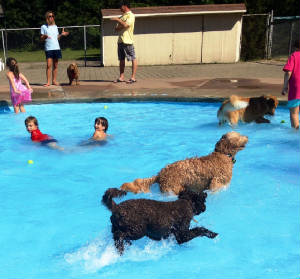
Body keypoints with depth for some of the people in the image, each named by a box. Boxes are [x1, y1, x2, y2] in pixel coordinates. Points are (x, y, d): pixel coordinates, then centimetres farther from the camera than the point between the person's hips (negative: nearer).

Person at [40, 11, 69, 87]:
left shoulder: (55, 27, 16)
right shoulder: (44, 27, 3)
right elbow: (41, 39, 2)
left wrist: (61, 34, 5)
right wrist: (44, 36, -18)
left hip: (56, 48, 4)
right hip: (48, 48, -4)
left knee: (55, 66, 6)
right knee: (49, 65, -10)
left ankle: (54, 80, 13)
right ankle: (48, 82, -6)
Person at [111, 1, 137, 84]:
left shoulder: (131, 15, -5)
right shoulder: (122, 16, 20)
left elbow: (125, 25, -20)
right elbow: (116, 29, 15)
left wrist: (117, 19, -9)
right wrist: (121, 26, -5)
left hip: (128, 41, -9)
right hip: (120, 40, 9)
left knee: (133, 59, -5)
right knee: (121, 59, 9)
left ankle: (133, 77, -5)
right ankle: (121, 77, 14)